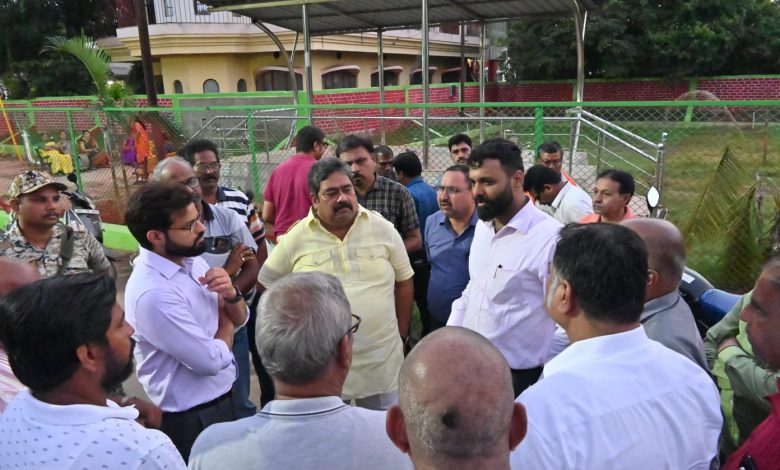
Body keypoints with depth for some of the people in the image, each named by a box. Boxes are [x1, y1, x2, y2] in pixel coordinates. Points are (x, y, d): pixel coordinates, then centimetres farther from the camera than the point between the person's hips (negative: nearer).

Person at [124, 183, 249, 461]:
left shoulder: (191, 259, -2)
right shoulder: (153, 293, -28)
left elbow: (240, 319, 6)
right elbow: (211, 360, -25)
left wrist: (231, 294, -15)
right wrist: (225, 327, -6)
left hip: (223, 397, 8)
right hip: (190, 418, -8)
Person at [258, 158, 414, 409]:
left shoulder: (383, 229, -3)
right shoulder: (295, 239, -6)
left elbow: (404, 282, 6)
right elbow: (268, 285, 6)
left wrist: (402, 334, 6)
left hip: (382, 360, 1)